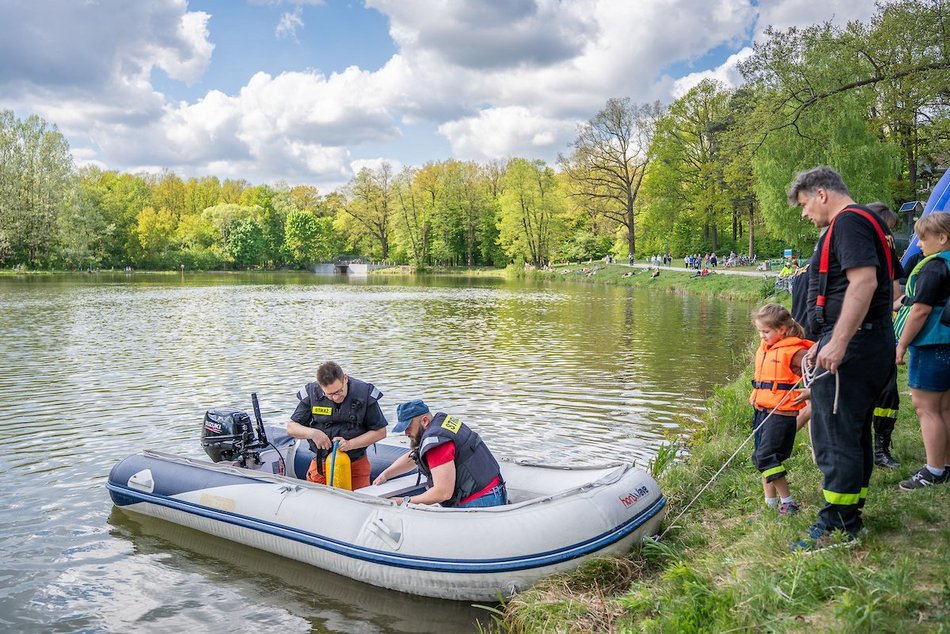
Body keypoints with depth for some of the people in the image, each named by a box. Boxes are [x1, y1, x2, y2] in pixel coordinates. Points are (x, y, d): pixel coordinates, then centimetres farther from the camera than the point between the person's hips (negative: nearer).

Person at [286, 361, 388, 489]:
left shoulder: (364, 393, -11)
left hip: (356, 464, -1)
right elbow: (291, 428, 0)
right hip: (321, 464, 1)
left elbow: (380, 432, -6)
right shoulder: (312, 394, -8)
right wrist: (312, 433, -20)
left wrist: (350, 444, -17)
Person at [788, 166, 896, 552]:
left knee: (834, 435, -6)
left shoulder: (849, 221, -11)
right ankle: (851, 514, 27)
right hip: (873, 344, 11)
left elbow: (864, 281, -25)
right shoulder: (862, 223, 22)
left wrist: (838, 342, -28)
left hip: (850, 346, -11)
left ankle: (838, 524, 1)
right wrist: (826, 342, 26)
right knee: (854, 433, 16)